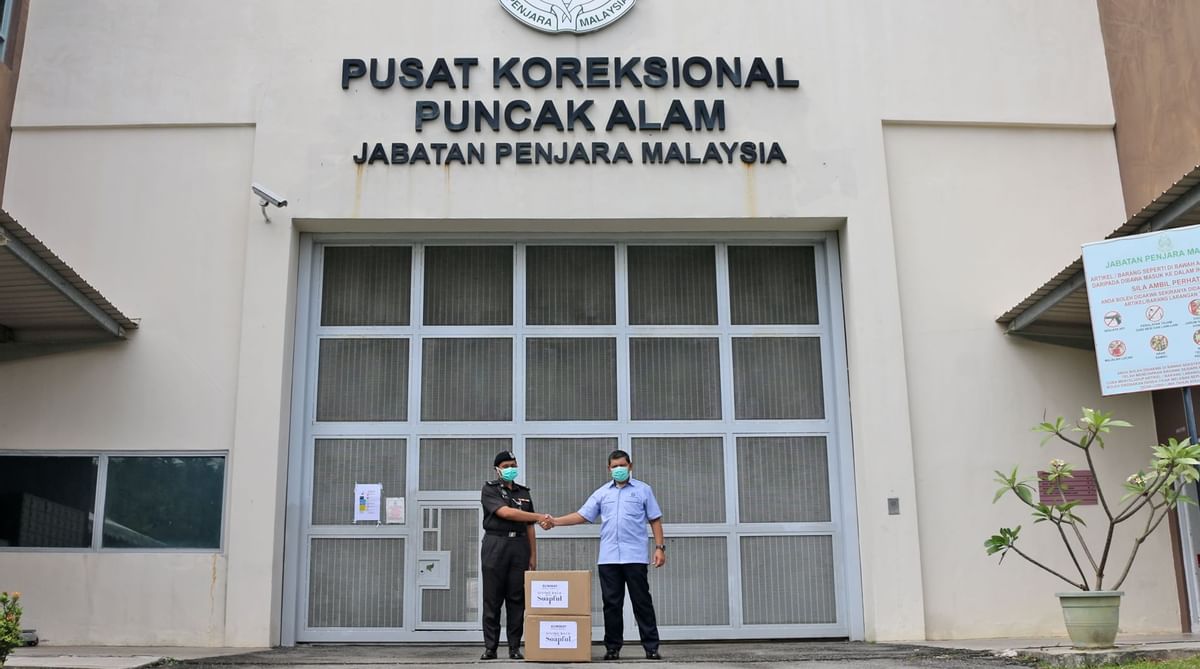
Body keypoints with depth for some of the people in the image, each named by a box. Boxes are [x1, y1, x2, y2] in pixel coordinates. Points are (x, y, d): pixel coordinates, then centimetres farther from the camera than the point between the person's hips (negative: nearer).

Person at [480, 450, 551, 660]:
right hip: (495, 544, -4)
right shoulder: (489, 489, 2)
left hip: (520, 545, 4)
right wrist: (539, 517, -14)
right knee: (492, 599, -2)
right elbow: (505, 512, -13)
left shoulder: (524, 493, 17)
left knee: (517, 599, 1)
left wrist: (533, 555, 8)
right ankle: (490, 647, 2)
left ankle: (515, 647, 4)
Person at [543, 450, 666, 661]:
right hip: (608, 558, 3)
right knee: (612, 604, 4)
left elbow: (655, 520, 6)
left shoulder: (643, 490, 7)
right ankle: (613, 647, 11)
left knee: (642, 602, -1)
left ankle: (651, 647, 3)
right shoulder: (602, 493, 14)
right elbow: (582, 515, 8)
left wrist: (660, 547, -4)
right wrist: (555, 521, -3)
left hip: (635, 556, -3)